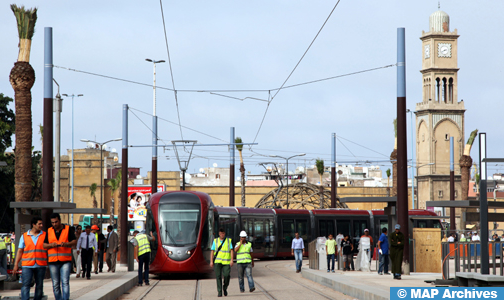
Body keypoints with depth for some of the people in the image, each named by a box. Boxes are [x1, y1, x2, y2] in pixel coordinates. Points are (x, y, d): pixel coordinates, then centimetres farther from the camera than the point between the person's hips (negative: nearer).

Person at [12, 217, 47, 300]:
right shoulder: (24, 236, 7)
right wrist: (16, 264, 5)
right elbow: (20, 251, 9)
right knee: (26, 285, -10)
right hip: (27, 265, -1)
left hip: (40, 265, 1)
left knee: (39, 285, 5)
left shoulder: (45, 235, 8)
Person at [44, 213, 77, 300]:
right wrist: (51, 245, -12)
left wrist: (66, 244, -19)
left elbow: (74, 241, 1)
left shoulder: (68, 229, 4)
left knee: (65, 282, -11)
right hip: (53, 261, 3)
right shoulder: (49, 231, 11)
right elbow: (44, 245, 9)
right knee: (55, 284, 5)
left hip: (65, 261, -3)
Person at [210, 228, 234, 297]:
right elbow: (212, 251, 6)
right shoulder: (215, 241, 9)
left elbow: (232, 251, 3)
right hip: (217, 262, 0)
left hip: (226, 262, 0)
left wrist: (231, 260, -9)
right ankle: (219, 292, -2)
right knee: (218, 276, -6)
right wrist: (211, 261, -3)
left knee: (227, 275, -12)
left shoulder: (229, 240, 9)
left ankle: (225, 288, 14)